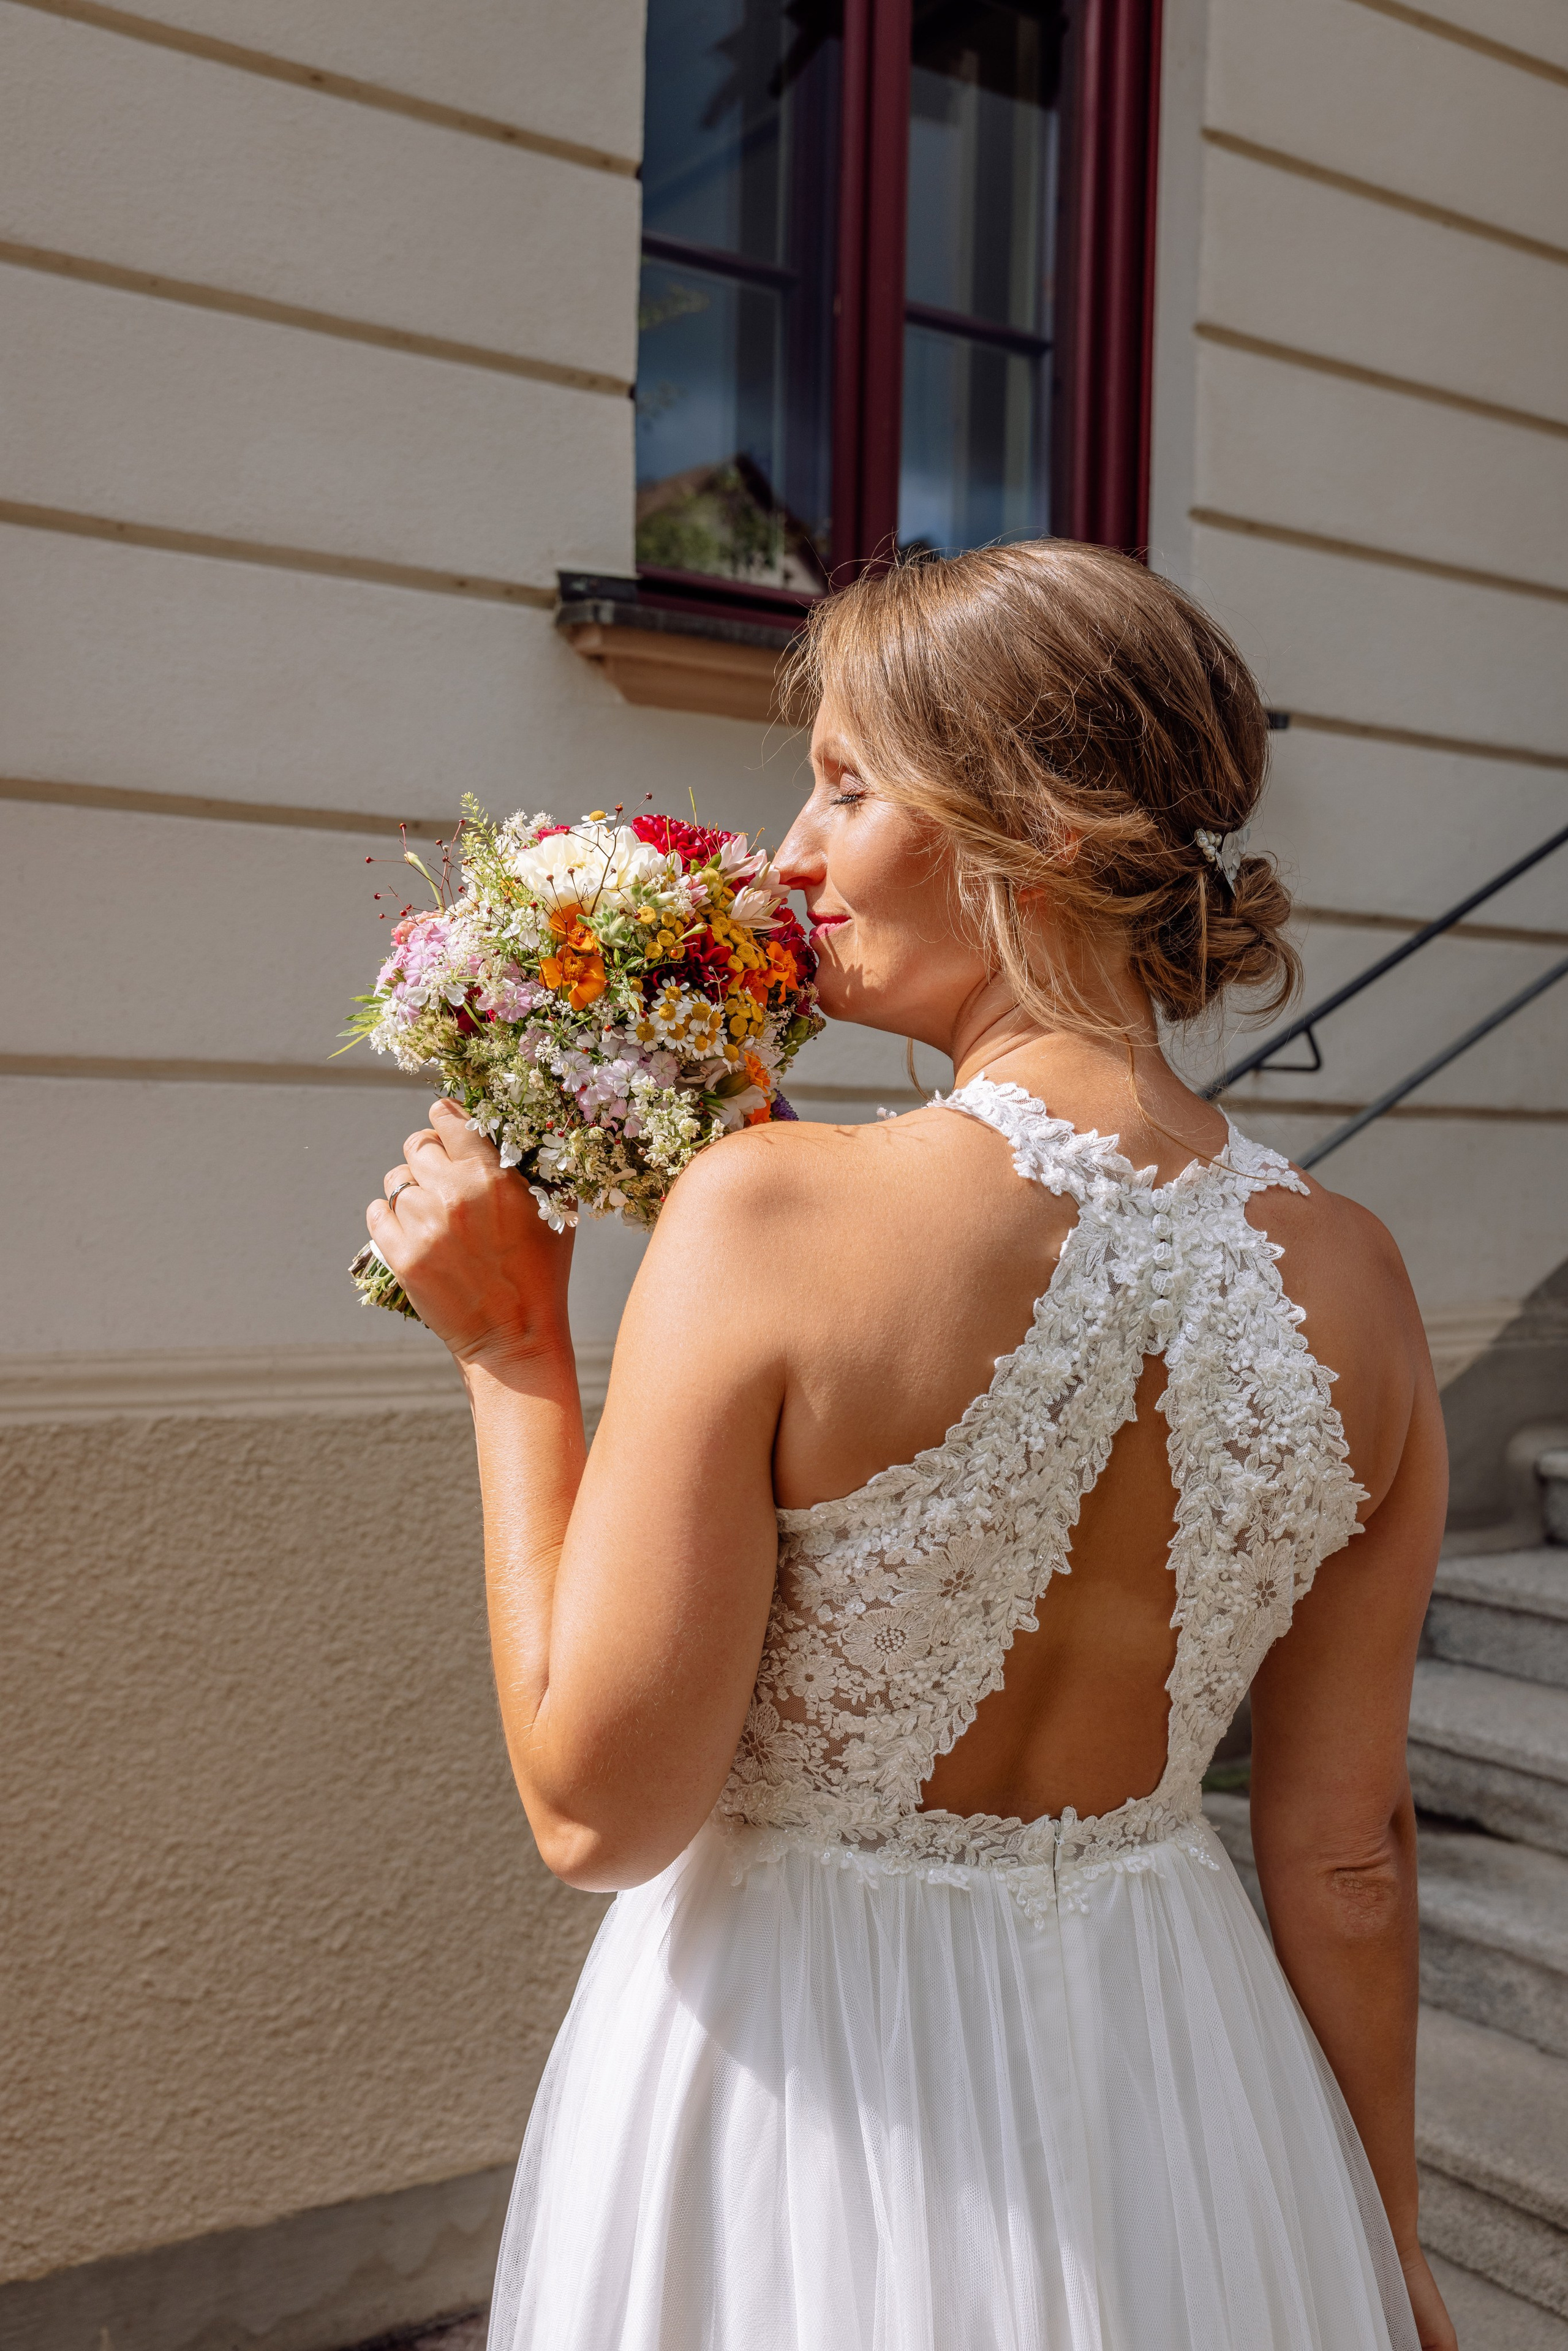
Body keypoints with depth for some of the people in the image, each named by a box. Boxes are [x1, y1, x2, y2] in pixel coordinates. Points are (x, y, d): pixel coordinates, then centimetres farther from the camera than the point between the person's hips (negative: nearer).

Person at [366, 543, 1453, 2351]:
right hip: (1169, 2083, 4)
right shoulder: (1352, 1281, -11)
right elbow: (1346, 1857, -3)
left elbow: (598, 1813, -19)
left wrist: (512, 1356, -11)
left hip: (803, 2081, -3)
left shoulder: (770, 1219, -26)